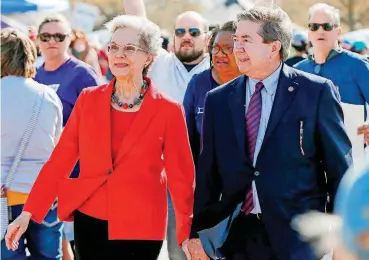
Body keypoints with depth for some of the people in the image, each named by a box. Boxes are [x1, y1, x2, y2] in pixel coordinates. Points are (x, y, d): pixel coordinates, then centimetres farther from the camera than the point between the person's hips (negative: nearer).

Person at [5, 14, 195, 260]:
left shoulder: (168, 110, -3)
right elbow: (61, 159, 4)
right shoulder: (89, 99, 4)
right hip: (89, 222, 3)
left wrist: (188, 234, -5)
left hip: (139, 229, -3)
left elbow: (181, 175, -1)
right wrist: (28, 213, -2)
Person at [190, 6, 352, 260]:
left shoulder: (317, 92, -2)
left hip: (296, 238, -3)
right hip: (237, 236, 3)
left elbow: (340, 168, 0)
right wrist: (196, 230, 7)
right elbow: (208, 173, 10)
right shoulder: (218, 99, 8)